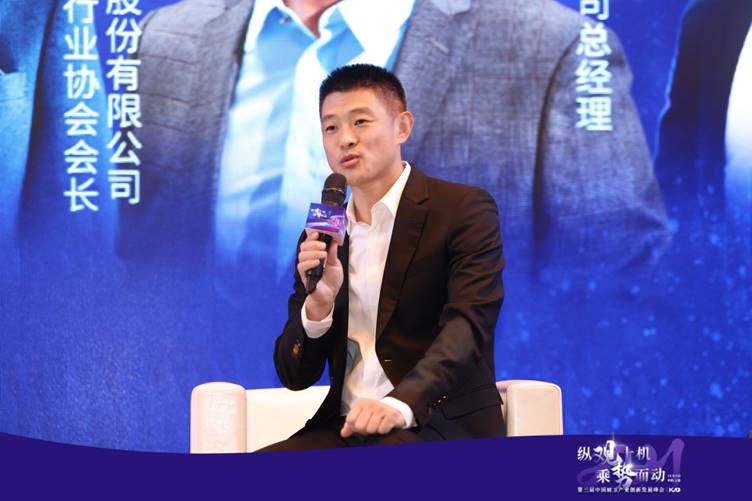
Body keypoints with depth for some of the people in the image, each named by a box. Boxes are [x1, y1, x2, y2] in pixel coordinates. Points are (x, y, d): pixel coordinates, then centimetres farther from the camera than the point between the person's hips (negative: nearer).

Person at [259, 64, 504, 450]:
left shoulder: (465, 209, 0)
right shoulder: (322, 238, 15)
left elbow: (469, 325, -15)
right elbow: (295, 377, 11)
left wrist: (401, 404, -33)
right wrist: (319, 302, -10)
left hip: (444, 426, -4)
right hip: (345, 430, 5)